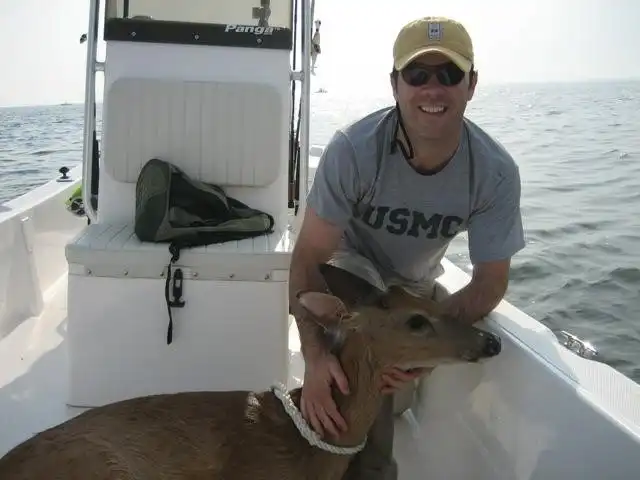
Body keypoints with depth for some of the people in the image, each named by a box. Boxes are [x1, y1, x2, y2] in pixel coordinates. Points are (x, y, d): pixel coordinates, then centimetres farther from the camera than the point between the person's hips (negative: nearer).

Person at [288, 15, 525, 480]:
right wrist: (315, 354, -47)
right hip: (350, 264, -3)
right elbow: (309, 259, -31)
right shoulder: (354, 148, -34)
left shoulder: (496, 172, -26)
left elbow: (491, 281, -21)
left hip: (416, 283, 4)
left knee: (398, 391, 6)